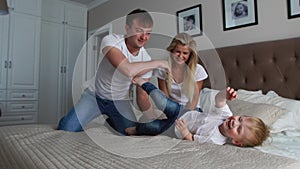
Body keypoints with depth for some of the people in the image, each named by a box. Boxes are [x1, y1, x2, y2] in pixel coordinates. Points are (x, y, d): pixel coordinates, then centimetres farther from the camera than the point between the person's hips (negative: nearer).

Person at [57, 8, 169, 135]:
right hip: (95, 95, -2)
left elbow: (142, 96, -7)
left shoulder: (146, 60, -12)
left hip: (120, 100, 3)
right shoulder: (111, 40, -24)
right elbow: (128, 70, -42)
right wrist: (159, 63, -30)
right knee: (66, 129, -14)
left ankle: (111, 121, 24)